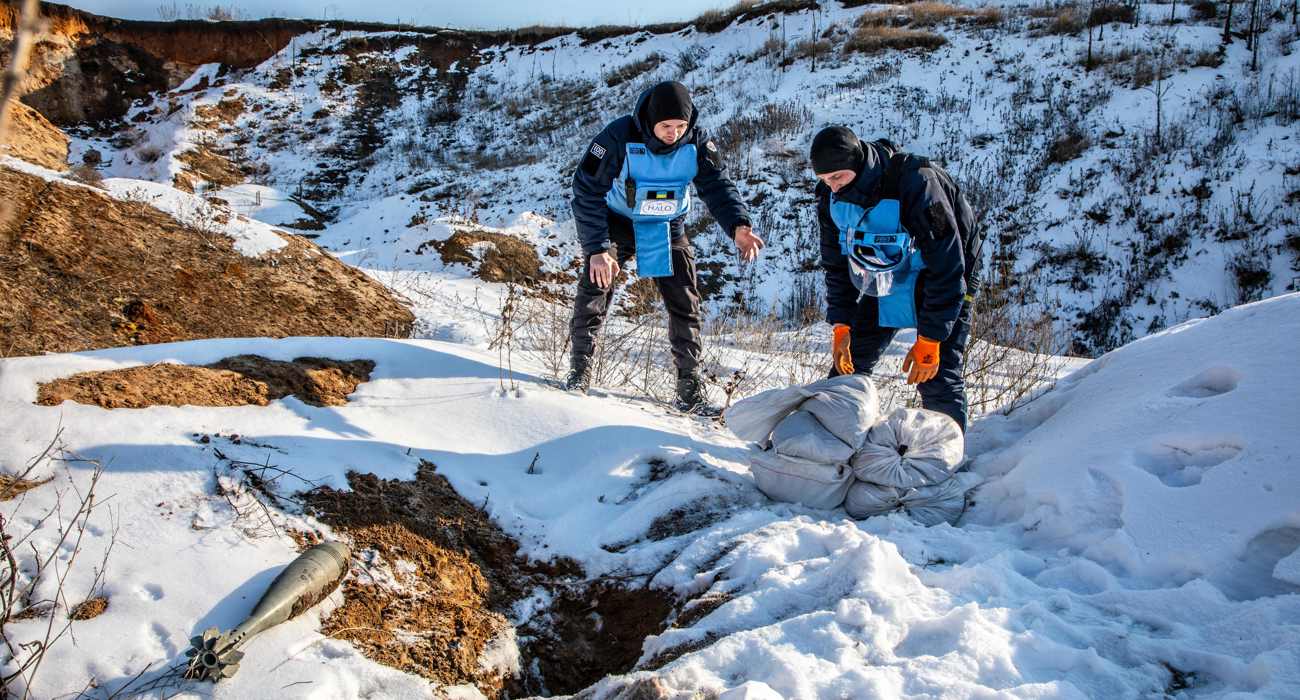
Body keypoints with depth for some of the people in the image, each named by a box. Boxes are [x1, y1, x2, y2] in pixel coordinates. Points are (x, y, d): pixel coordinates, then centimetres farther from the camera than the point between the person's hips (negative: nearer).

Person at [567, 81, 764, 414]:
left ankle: (690, 387, 10)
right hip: (618, 222, -2)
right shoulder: (619, 137, -26)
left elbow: (717, 186, -18)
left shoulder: (697, 142, -17)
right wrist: (597, 248, -31)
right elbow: (587, 192, -24)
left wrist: (737, 225, -38)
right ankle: (580, 369, 0)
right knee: (594, 286, -17)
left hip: (668, 228, 2)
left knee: (685, 304, 0)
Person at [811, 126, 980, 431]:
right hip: (883, 284, 6)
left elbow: (947, 266, -27)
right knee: (848, 366, 3)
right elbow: (836, 265, 2)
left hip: (941, 283, -5)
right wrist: (840, 326, -5)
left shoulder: (918, 184, -31)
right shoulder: (831, 198, -11)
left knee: (937, 380, -16)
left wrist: (929, 340, -26)